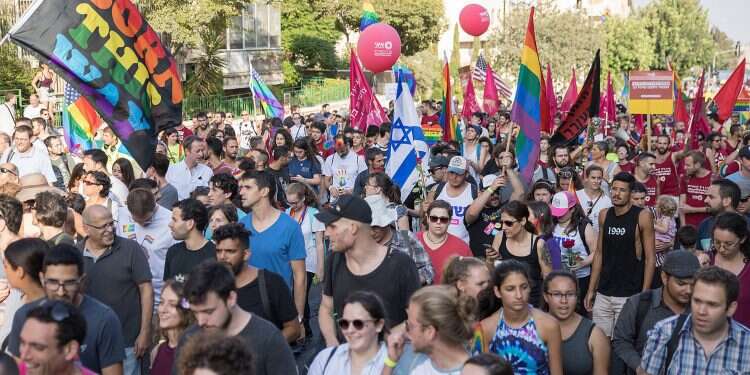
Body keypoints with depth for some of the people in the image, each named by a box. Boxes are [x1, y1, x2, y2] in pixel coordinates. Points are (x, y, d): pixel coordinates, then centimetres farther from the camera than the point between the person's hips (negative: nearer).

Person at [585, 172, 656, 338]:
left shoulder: (643, 216, -8)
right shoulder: (604, 215, 6)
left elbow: (650, 258, -7)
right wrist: (591, 290, 9)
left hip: (629, 296, -4)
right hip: (603, 295, 4)